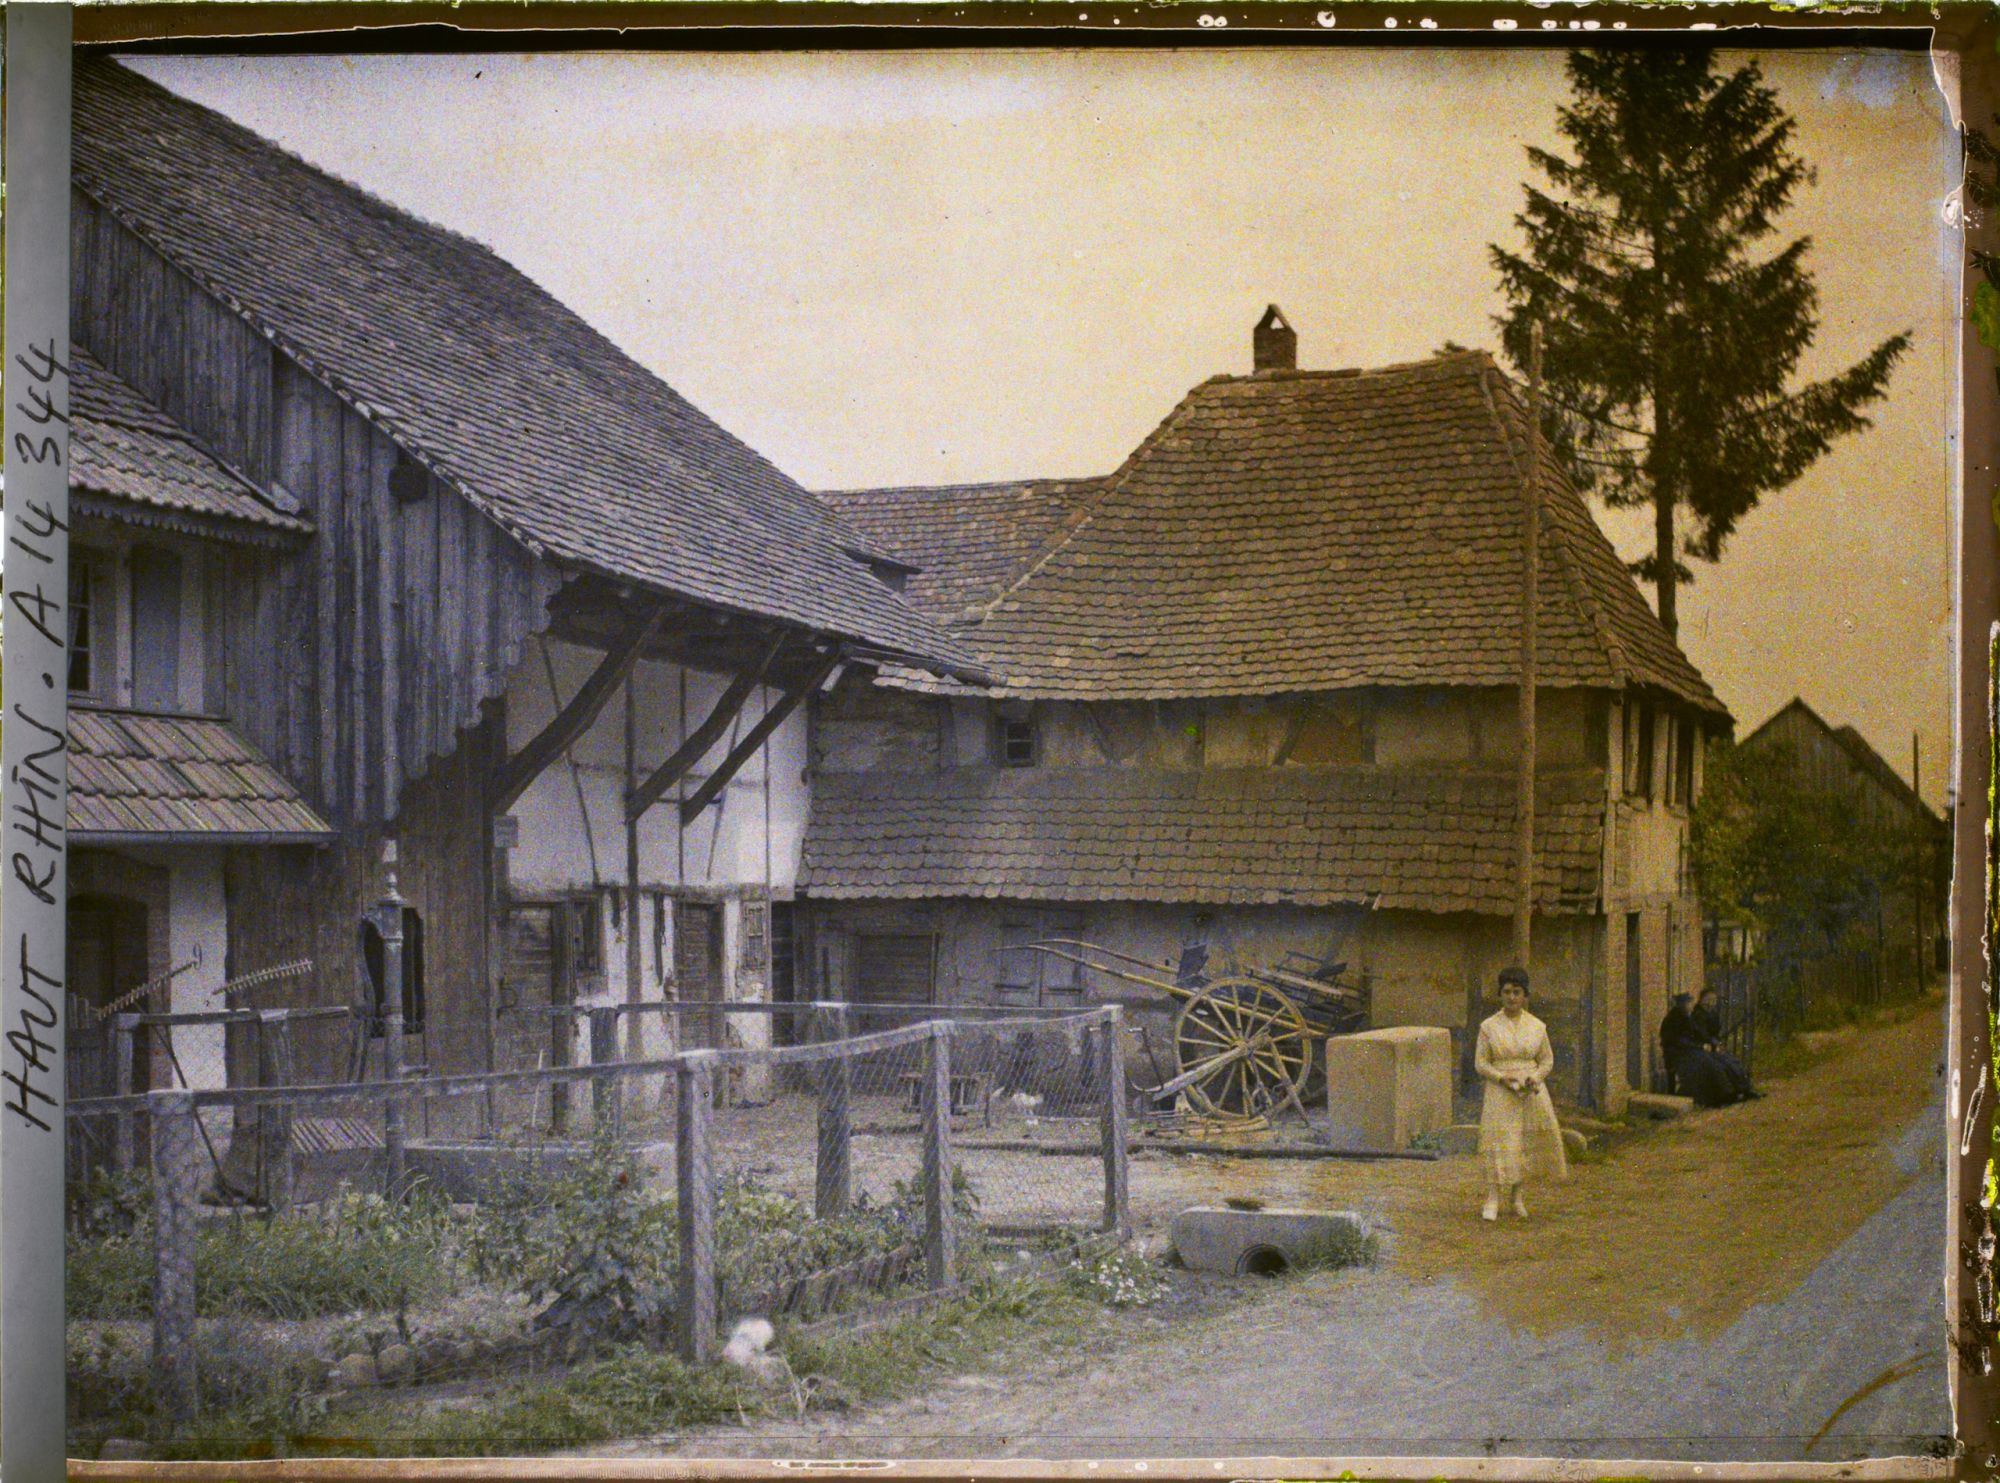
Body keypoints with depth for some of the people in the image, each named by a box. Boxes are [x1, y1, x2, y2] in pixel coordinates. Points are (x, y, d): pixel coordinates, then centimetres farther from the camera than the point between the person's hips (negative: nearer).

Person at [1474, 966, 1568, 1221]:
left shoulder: (1537, 1026, 4)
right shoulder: (1489, 1027, -1)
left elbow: (1547, 1060, 10)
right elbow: (1480, 1063, 0)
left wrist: (1535, 1078, -9)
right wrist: (1502, 1078, -16)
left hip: (1531, 1092, 2)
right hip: (1500, 1093, -2)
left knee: (1527, 1141, 3)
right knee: (1499, 1142, -10)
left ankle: (1517, 1195, 20)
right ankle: (1493, 1200, -11)